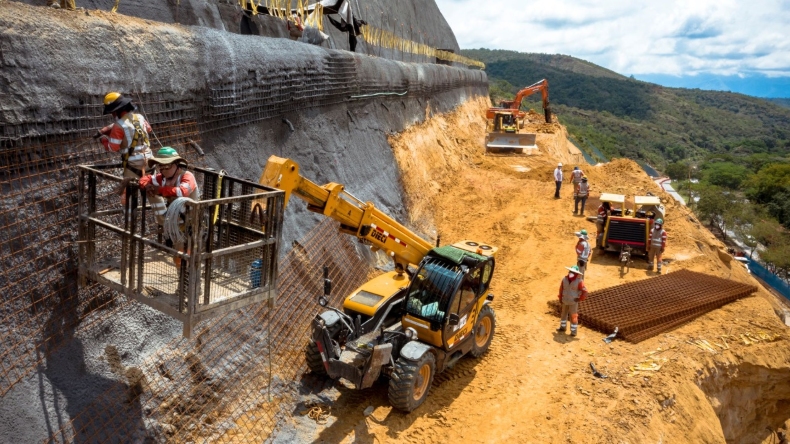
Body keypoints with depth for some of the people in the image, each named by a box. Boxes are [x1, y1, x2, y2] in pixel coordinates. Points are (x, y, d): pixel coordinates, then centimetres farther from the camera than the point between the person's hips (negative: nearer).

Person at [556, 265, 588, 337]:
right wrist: (560, 299, 6)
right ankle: (563, 327, 37)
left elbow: (584, 291, -18)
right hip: (565, 301, 5)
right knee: (563, 314, 19)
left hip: (573, 302, -5)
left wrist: (579, 299, -13)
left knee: (573, 316, 3)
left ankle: (573, 331, 16)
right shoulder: (564, 279, -6)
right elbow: (561, 289, 5)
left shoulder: (579, 281, -20)